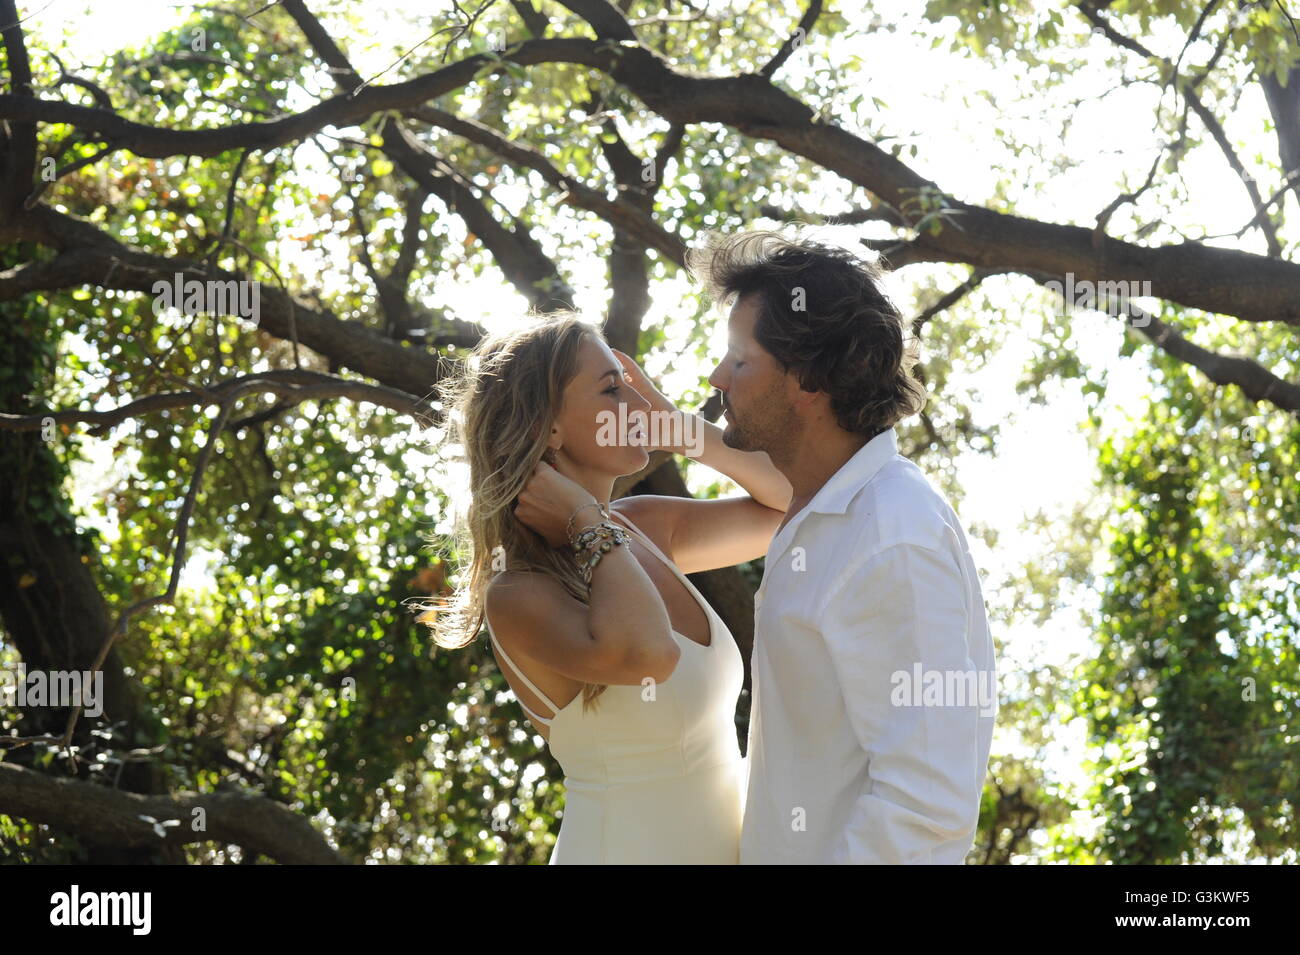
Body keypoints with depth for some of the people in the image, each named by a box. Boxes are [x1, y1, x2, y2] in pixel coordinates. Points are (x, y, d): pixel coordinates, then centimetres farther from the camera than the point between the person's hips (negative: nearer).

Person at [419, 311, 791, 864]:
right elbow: (645, 652, -38)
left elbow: (791, 502, 8)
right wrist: (588, 523, -22)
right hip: (623, 849, -7)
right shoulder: (518, 596, -19)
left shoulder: (645, 527, 2)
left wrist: (681, 429, -4)